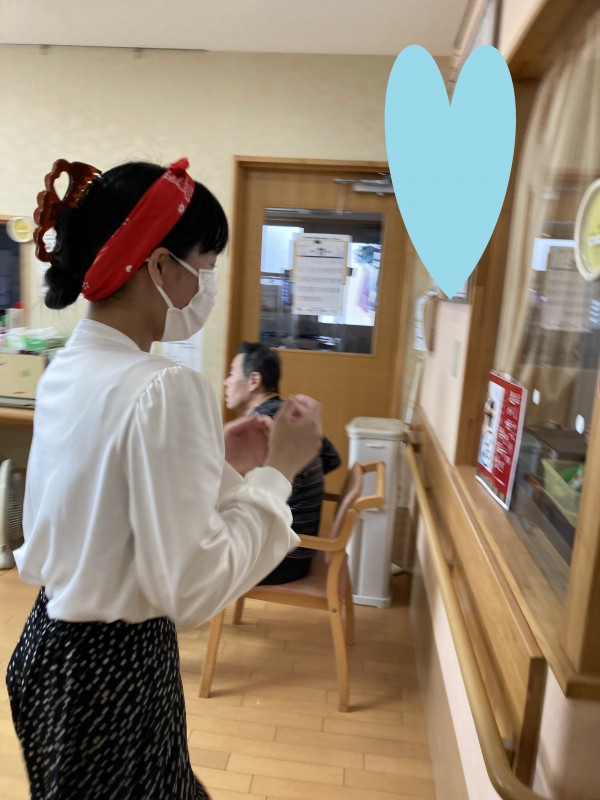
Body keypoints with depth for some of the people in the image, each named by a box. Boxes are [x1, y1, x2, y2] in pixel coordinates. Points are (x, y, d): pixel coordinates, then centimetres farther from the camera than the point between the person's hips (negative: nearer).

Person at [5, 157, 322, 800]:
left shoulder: (68, 368, 0)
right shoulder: (165, 389, -27)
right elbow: (195, 585, -25)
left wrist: (218, 454, 4)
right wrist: (278, 469, -18)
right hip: (115, 669, -8)